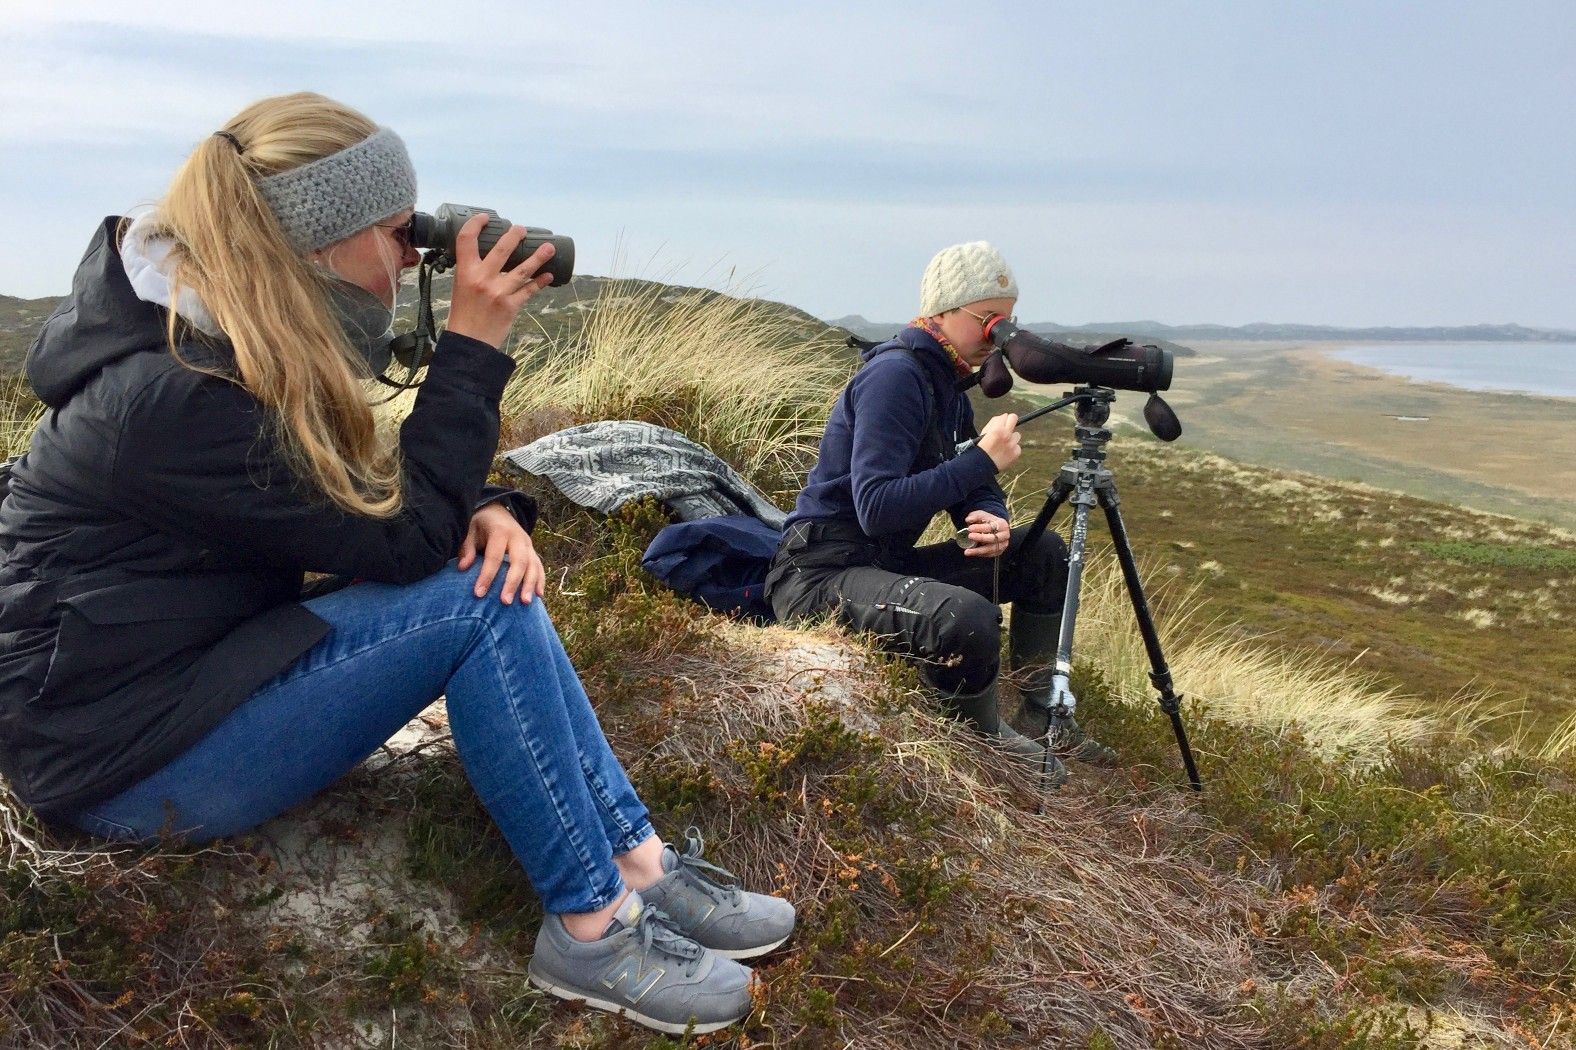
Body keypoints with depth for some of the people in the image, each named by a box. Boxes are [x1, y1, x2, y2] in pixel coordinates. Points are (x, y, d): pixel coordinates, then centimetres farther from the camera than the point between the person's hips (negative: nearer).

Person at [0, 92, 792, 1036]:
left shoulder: (239, 343, 2)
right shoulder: (172, 395, -27)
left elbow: (382, 494, 5)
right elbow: (395, 540, -24)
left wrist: (481, 509, -16)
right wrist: (475, 343, -22)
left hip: (205, 667, 9)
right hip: (122, 757, -9)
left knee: (490, 566, -7)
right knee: (473, 606, -24)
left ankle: (639, 864, -6)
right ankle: (593, 931, -13)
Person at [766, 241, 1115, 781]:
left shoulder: (950, 385, 11)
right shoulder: (894, 375, -18)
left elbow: (973, 491, 11)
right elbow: (876, 508, -28)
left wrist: (994, 524, -13)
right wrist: (982, 458, -25)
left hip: (885, 563, 10)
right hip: (821, 573, -10)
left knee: (1043, 553, 10)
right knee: (966, 616, -35)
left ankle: (1042, 713, 16)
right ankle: (990, 740, -5)